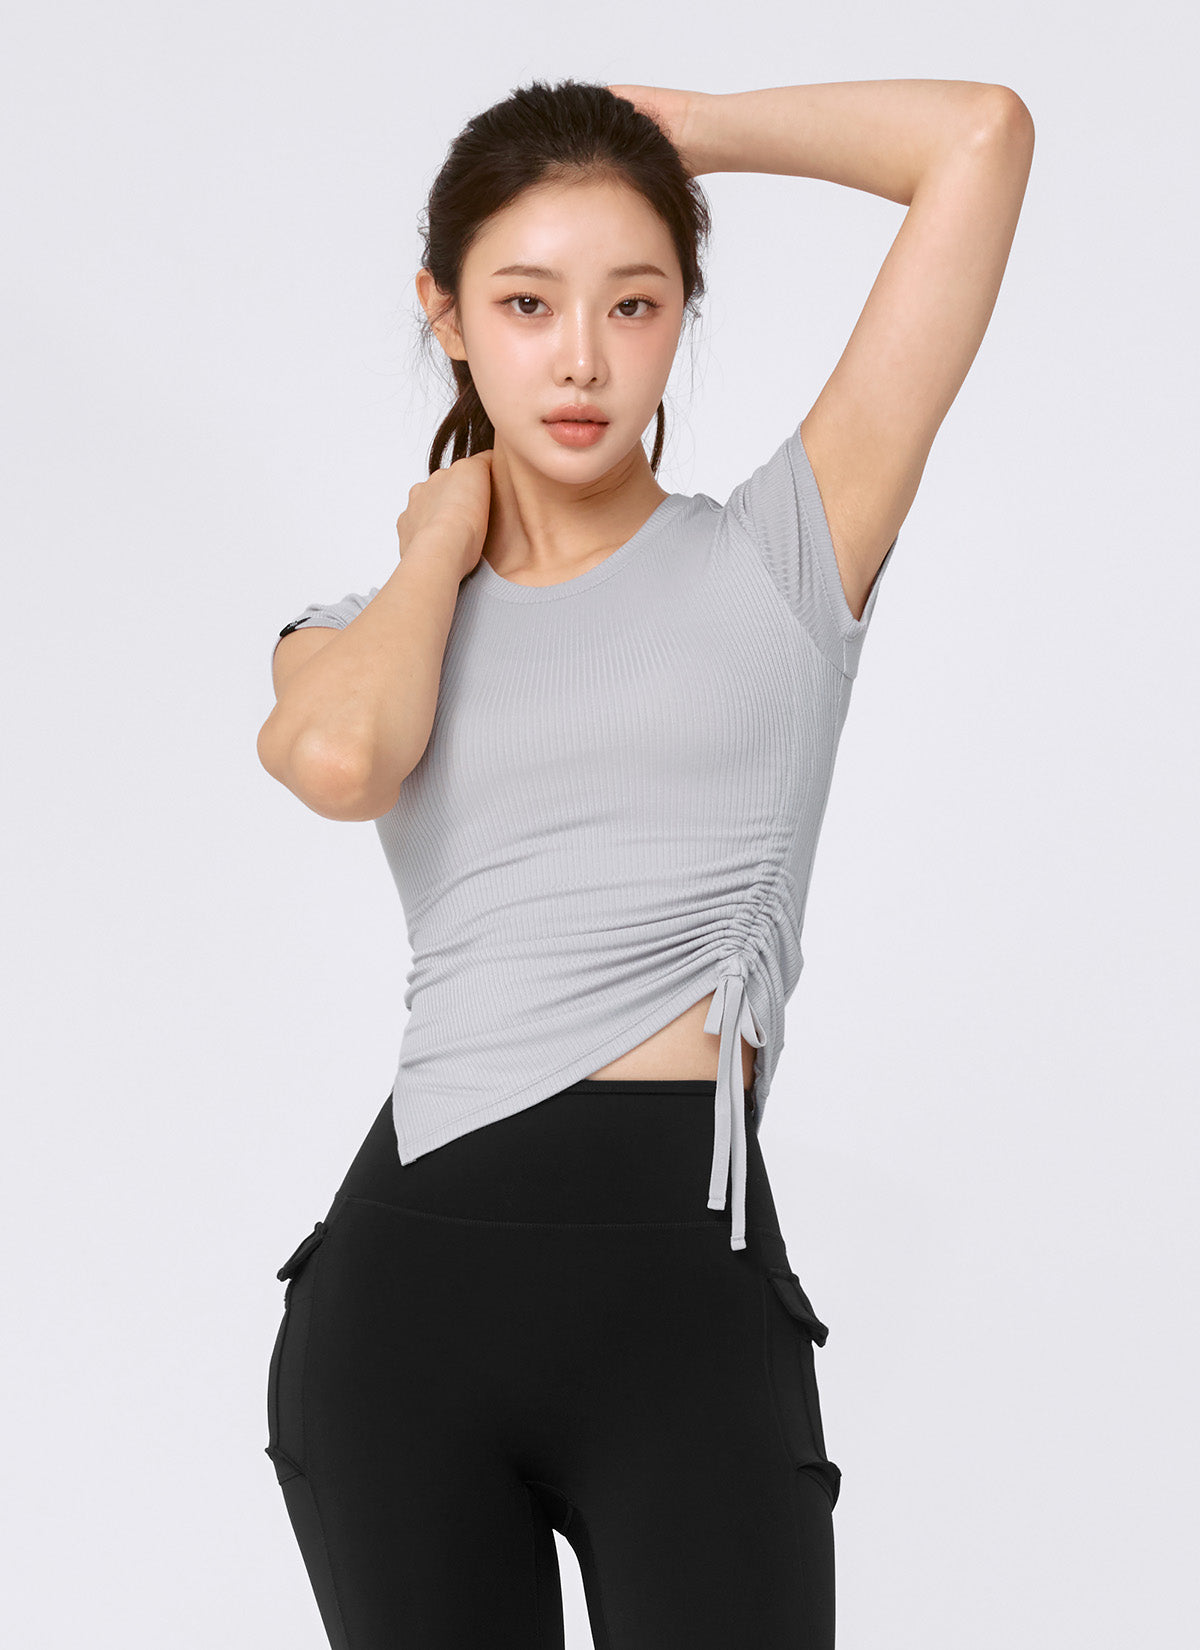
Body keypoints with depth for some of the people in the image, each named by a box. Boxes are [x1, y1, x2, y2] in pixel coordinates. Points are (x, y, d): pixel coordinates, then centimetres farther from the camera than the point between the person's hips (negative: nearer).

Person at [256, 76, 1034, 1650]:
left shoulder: (783, 556, 7)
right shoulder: (366, 627, 14)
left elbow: (982, 136, 0)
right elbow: (339, 757, -13)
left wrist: (679, 125, 12)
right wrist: (444, 538, 5)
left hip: (690, 1282, -2)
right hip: (408, 1278, 3)